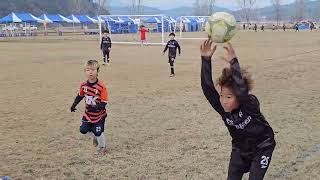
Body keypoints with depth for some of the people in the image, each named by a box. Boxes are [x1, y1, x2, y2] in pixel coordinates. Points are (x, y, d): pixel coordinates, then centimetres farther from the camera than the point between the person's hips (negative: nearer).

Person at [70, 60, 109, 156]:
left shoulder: (101, 87, -24)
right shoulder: (83, 85, -8)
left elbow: (104, 103, -21)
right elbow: (80, 96, 11)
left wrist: (96, 107, -37)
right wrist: (74, 105, 3)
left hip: (99, 114, -5)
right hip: (88, 114, 5)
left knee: (98, 132, -4)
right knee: (83, 130, 3)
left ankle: (102, 147, 27)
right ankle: (95, 137, 37)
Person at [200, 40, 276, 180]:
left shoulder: (250, 105, -30)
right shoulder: (222, 108, -19)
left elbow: (241, 90, -52)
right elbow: (207, 87, -30)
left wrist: (233, 62, -56)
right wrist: (206, 60, -38)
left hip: (262, 148, -4)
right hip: (240, 149, 5)